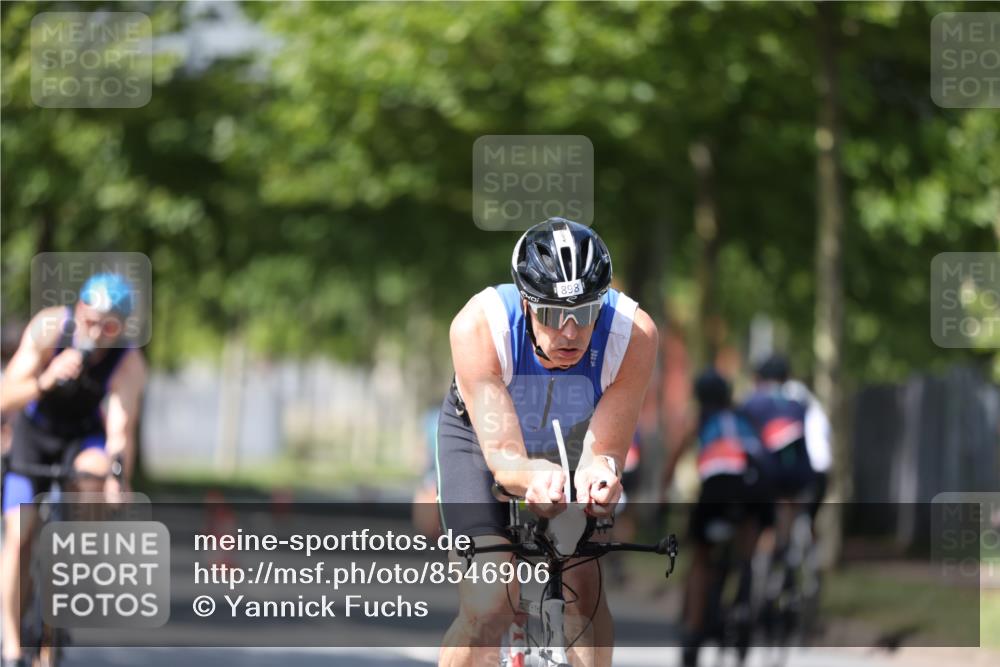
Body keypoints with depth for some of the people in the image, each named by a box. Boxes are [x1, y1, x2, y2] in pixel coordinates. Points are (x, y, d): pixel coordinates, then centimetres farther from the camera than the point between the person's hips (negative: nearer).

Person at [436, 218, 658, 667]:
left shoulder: (634, 334, -35)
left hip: (573, 442, 2)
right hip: (484, 436, -2)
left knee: (584, 588, -18)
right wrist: (535, 478, -62)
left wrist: (600, 472, -58)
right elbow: (503, 457, -39)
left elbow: (604, 449, -33)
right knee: (489, 606, -20)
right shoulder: (478, 327, -38)